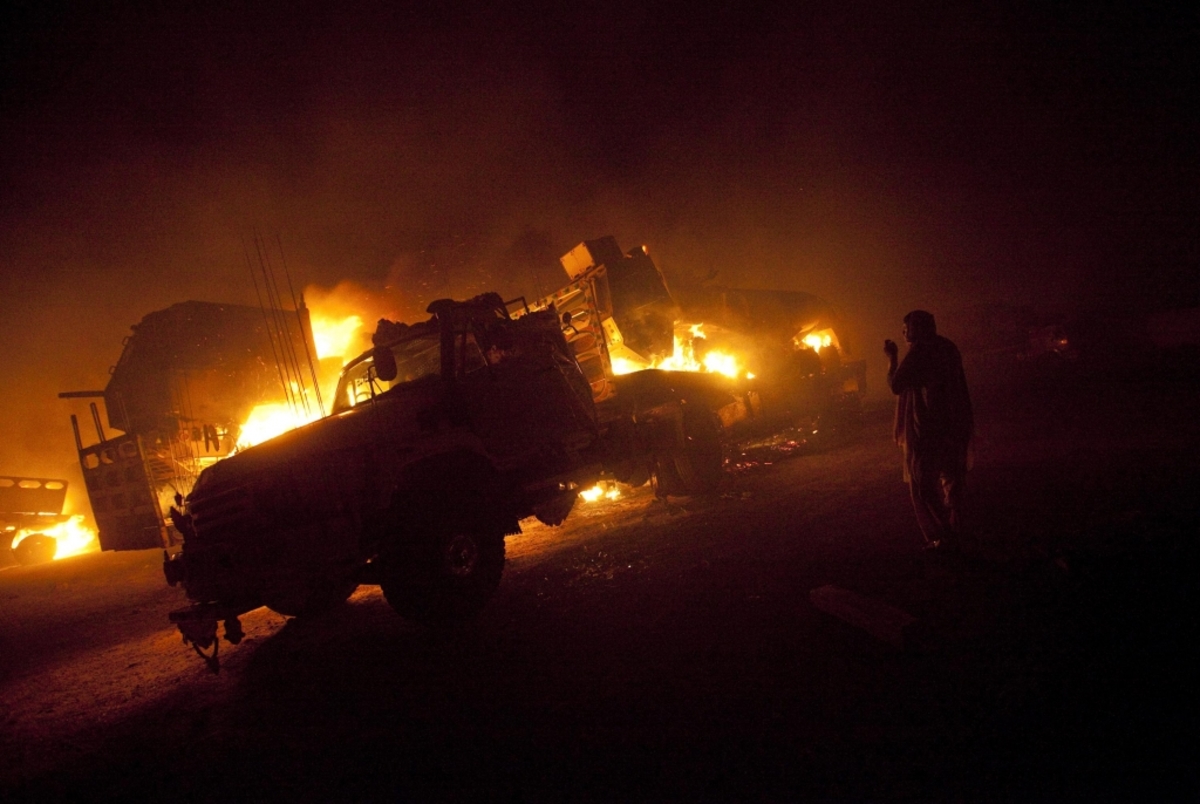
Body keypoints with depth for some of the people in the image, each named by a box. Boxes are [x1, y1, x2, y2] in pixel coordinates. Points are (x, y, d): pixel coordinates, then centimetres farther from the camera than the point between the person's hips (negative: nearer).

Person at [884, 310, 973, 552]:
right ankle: (954, 535, 23)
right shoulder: (947, 348, 10)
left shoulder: (919, 351, -15)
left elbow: (896, 385, -11)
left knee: (923, 483, -1)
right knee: (951, 480, 16)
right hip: (953, 425, 8)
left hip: (926, 427, -8)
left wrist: (892, 357, -1)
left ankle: (942, 538, -4)